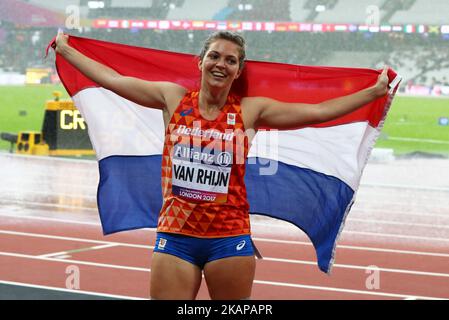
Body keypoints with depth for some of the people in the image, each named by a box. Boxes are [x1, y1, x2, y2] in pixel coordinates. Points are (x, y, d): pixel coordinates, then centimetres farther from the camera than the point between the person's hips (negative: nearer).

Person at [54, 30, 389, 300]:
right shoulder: (174, 98, 5)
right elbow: (111, 78, 11)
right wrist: (66, 50, 15)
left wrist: (374, 91, 1)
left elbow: (319, 111, 2)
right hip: (175, 234, 1)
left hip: (230, 237, 0)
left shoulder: (251, 110, 2)